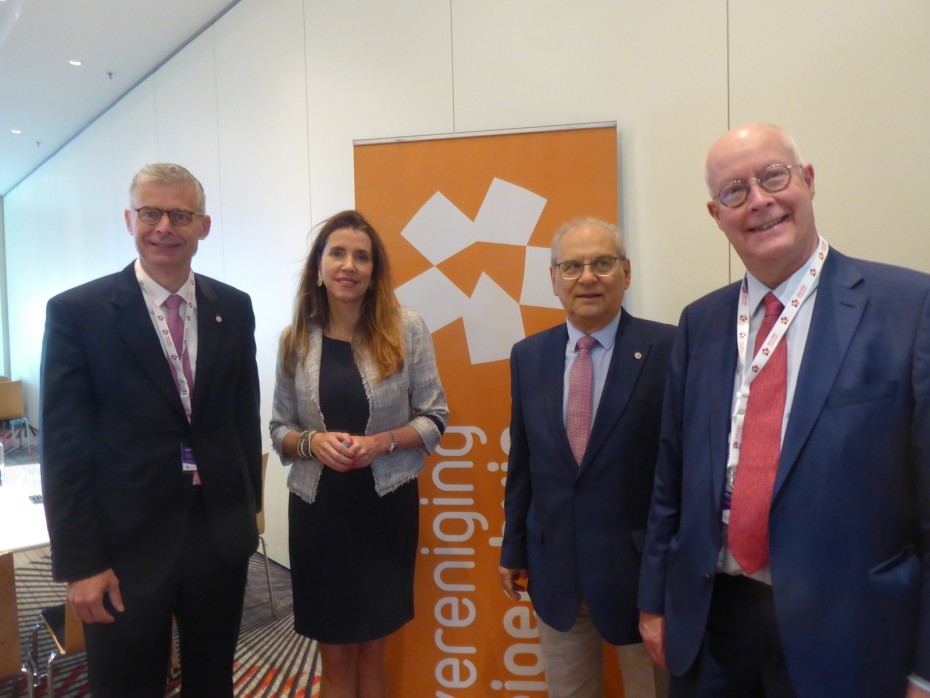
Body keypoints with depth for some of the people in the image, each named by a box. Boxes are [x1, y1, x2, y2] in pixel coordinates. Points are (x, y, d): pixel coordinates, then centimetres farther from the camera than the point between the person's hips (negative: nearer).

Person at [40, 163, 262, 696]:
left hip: (221, 532, 3)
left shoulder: (234, 308, 1)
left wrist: (249, 508, 8)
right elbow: (64, 447, -8)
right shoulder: (76, 311, -8)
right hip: (128, 542, -3)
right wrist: (80, 564, -9)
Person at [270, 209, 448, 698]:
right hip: (317, 508, 2)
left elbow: (434, 417, -3)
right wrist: (311, 442, -15)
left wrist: (381, 442, -19)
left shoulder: (406, 329, -7)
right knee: (333, 653, 15)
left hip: (386, 504, -1)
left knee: (371, 647, 17)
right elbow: (279, 428, 5)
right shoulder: (296, 339, -1)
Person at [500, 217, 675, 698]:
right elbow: (521, 460, 6)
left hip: (642, 565, -3)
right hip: (554, 569, 4)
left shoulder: (668, 349, -12)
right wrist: (513, 548, 9)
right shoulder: (528, 355, 1)